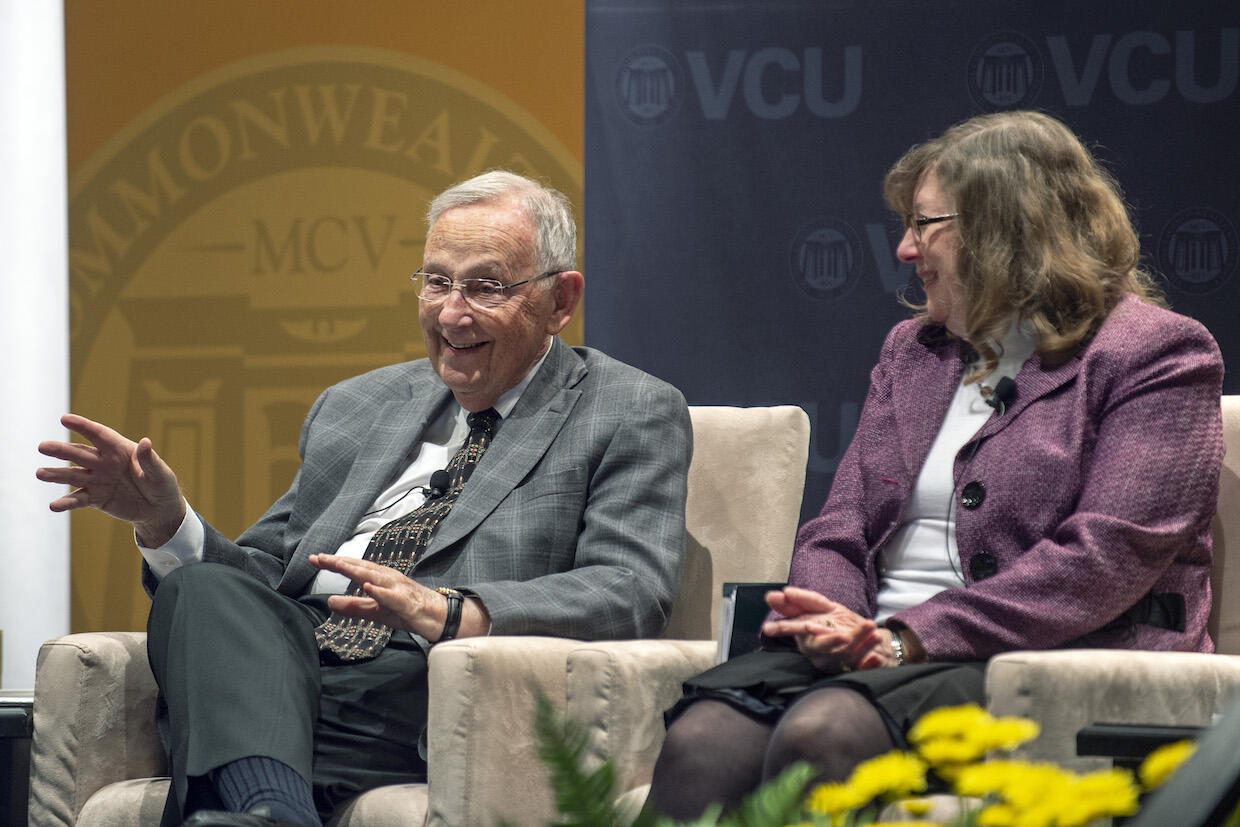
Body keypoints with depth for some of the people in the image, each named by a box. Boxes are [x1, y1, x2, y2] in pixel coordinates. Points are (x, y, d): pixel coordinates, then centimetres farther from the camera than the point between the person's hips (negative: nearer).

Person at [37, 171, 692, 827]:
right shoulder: (351, 409, 27)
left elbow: (628, 593, -7)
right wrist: (166, 522, 2)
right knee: (205, 586, -31)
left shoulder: (635, 417, 10)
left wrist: (443, 611, -22)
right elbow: (266, 575, 24)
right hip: (281, 668, 5)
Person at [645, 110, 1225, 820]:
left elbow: (1106, 557, -10)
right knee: (699, 745, -27)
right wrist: (832, 622, -7)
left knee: (822, 732, -36)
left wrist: (912, 637, -16)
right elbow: (839, 529, 19)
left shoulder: (1158, 354, 2)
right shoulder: (911, 349, 25)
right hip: (878, 647, 6)